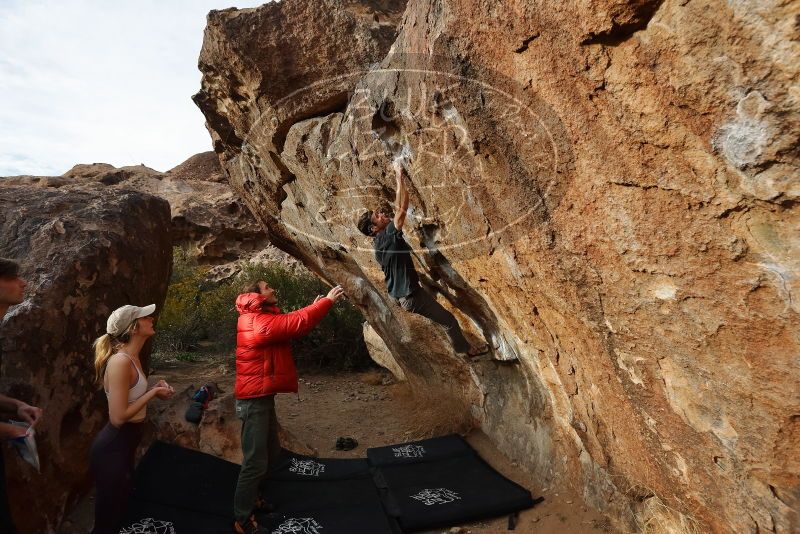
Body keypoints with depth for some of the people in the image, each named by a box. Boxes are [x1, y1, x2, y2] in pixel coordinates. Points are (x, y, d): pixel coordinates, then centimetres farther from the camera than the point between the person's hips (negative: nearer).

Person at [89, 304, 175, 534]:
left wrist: (154, 389, -1)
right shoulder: (120, 361, -25)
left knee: (120, 506, 25)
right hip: (113, 447, -9)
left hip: (125, 444, 9)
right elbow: (118, 417, -26)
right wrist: (153, 393, -17)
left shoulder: (132, 358, 4)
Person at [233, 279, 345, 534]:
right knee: (256, 461, -2)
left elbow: (289, 324, 15)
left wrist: (314, 307, 7)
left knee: (270, 452, 20)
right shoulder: (258, 322, -21)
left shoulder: (262, 319, 12)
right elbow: (297, 323, -24)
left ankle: (250, 497, 38)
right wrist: (327, 301, -15)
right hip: (255, 400, -10)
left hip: (262, 397, 10)